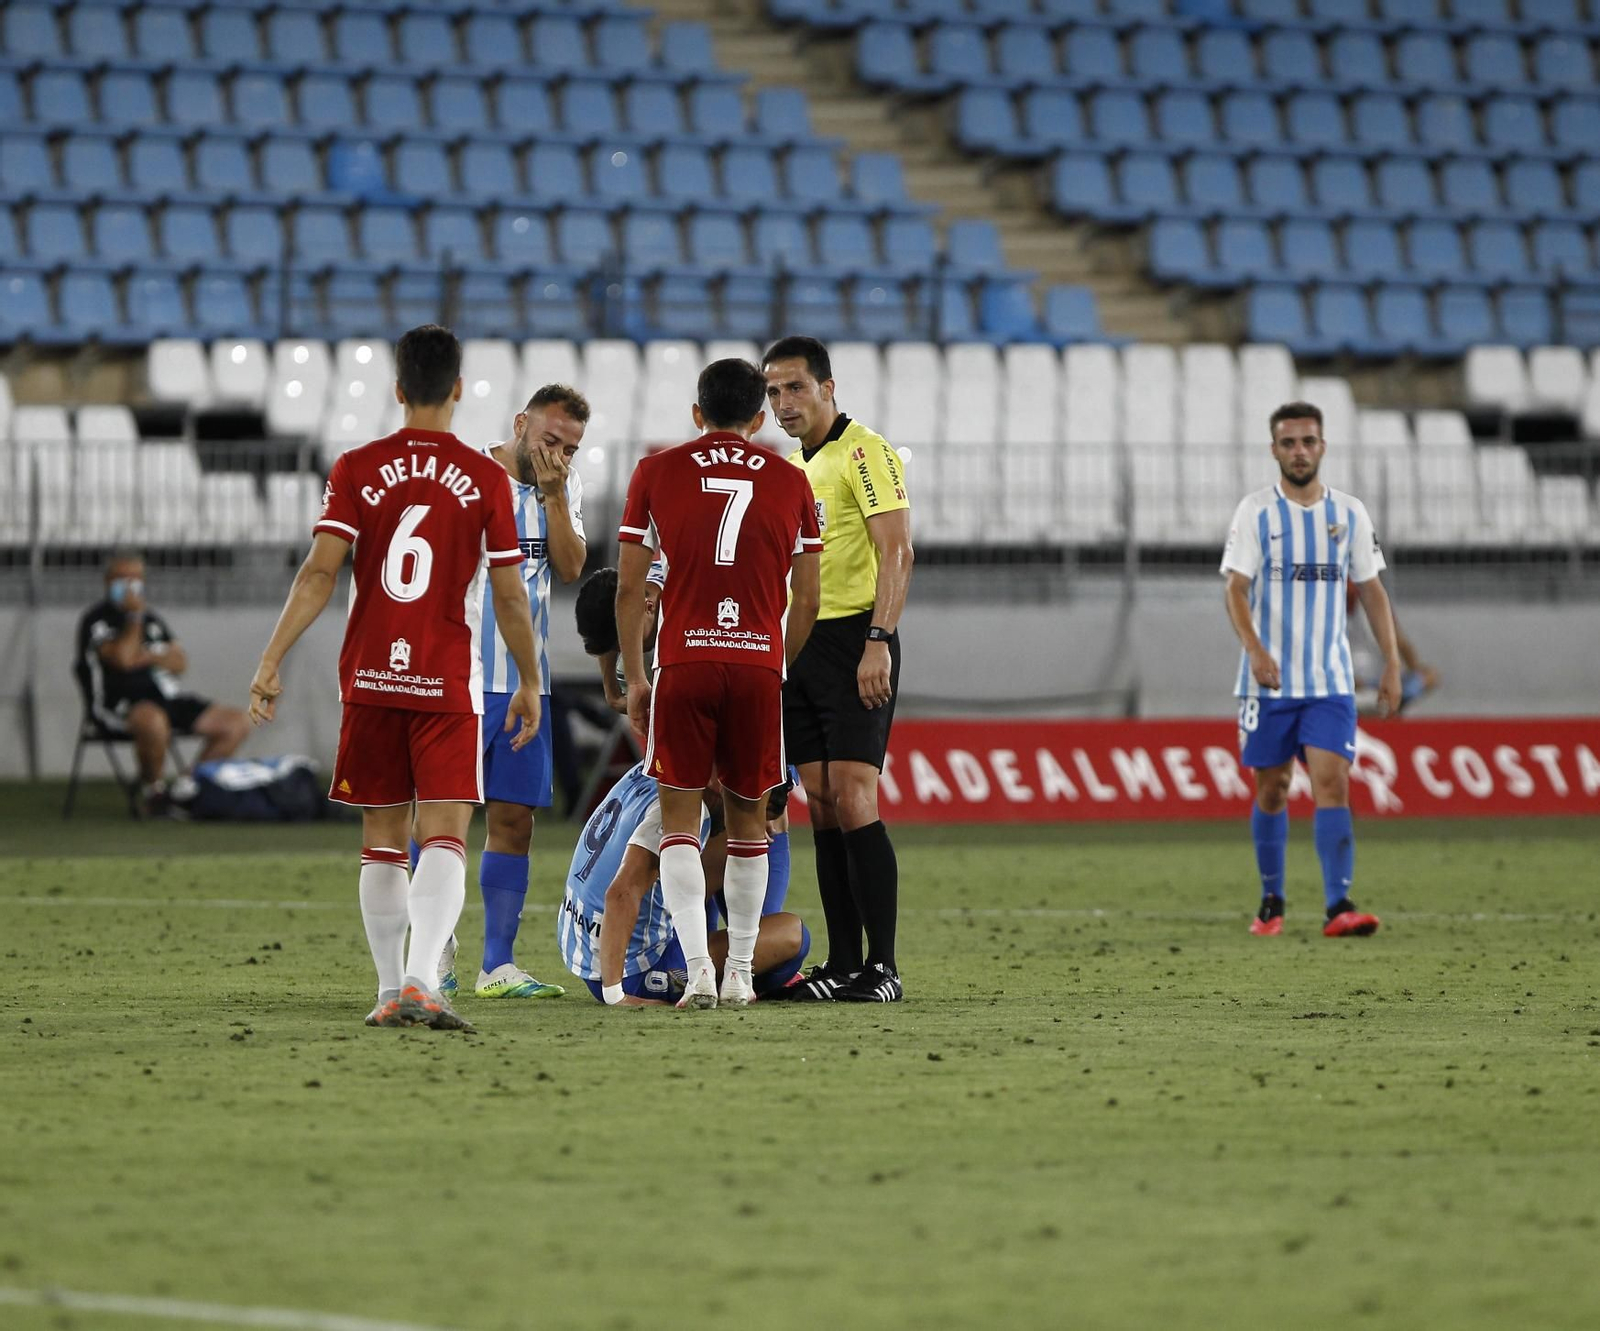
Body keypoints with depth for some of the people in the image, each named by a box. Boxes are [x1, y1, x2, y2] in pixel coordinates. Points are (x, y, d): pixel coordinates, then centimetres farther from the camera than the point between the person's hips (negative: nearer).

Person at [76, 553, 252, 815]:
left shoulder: (151, 617, 22)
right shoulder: (96, 620, -1)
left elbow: (180, 662, 12)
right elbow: (123, 659, -17)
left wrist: (148, 657, -6)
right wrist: (134, 615, -12)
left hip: (167, 698, 8)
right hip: (120, 704, -8)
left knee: (237, 722, -4)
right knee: (153, 721, -43)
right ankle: (155, 792, -19)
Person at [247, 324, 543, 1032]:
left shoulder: (357, 469, 1)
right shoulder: (485, 478, -2)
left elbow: (319, 572, -7)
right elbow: (509, 595, 0)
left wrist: (271, 662, -5)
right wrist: (530, 683, 12)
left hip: (370, 678, 2)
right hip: (449, 683, -2)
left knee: (383, 839, 13)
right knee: (445, 838, -7)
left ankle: (390, 989, 14)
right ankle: (420, 981, -26)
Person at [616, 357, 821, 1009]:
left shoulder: (655, 472, 5)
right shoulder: (789, 481, 9)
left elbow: (629, 589, 5)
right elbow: (806, 599, 11)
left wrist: (634, 678, 12)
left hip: (683, 662, -1)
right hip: (760, 663, 1)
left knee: (679, 818, 2)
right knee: (748, 817, 13)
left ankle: (697, 970, -12)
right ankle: (739, 974, 14)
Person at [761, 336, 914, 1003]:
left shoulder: (865, 453, -8)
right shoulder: (790, 465, 18)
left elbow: (897, 553, -16)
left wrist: (878, 641, -23)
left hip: (853, 640, -8)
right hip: (798, 643, 8)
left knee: (854, 800, -13)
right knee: (821, 805, 6)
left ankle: (884, 966, -13)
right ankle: (842, 962, 8)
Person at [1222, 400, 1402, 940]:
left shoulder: (1349, 512, 7)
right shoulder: (1256, 511, -2)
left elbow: (1371, 591, 12)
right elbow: (1236, 591, -8)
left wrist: (1392, 664, 5)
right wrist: (1254, 650, -25)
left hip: (1330, 682, 1)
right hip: (1268, 682, -1)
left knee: (1332, 784, -12)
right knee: (1271, 789, 6)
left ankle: (1338, 906, -19)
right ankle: (1271, 904, 20)